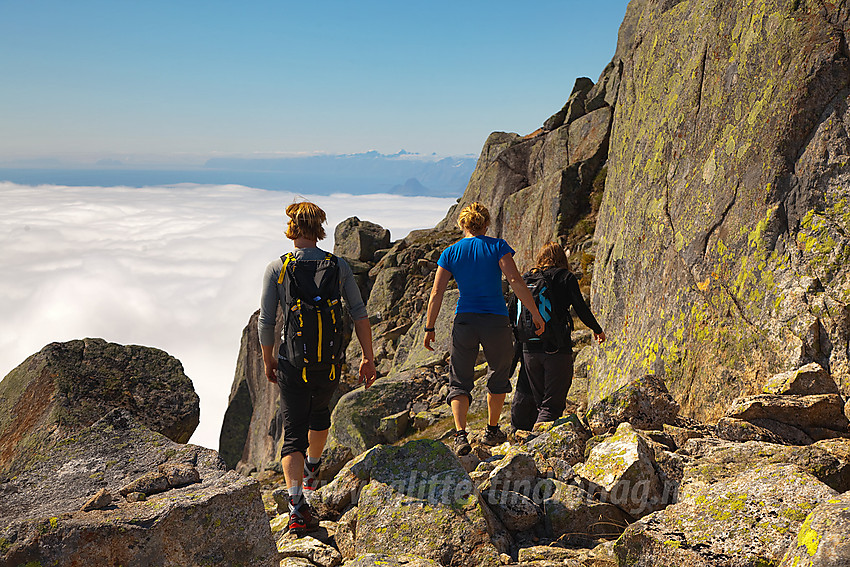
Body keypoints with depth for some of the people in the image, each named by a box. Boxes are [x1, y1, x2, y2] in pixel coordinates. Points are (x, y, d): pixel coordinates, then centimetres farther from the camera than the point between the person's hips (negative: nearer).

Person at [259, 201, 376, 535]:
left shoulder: (276, 269, -7)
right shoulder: (339, 266, -3)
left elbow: (265, 322, -5)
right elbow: (359, 314, -3)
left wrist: (267, 359, 10)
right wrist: (368, 358, 5)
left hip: (292, 363, -2)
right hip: (330, 363, 2)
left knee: (293, 433, 3)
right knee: (320, 411, 29)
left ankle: (297, 506, -13)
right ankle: (312, 470, 53)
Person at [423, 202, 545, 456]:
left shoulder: (450, 253, 5)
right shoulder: (497, 246, -1)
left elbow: (436, 293, 0)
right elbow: (515, 281, -12)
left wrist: (429, 328, 6)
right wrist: (536, 313, -7)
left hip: (464, 320, 1)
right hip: (496, 320, -1)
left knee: (459, 381, 8)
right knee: (499, 375, 21)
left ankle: (461, 434, -11)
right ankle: (492, 431, 30)